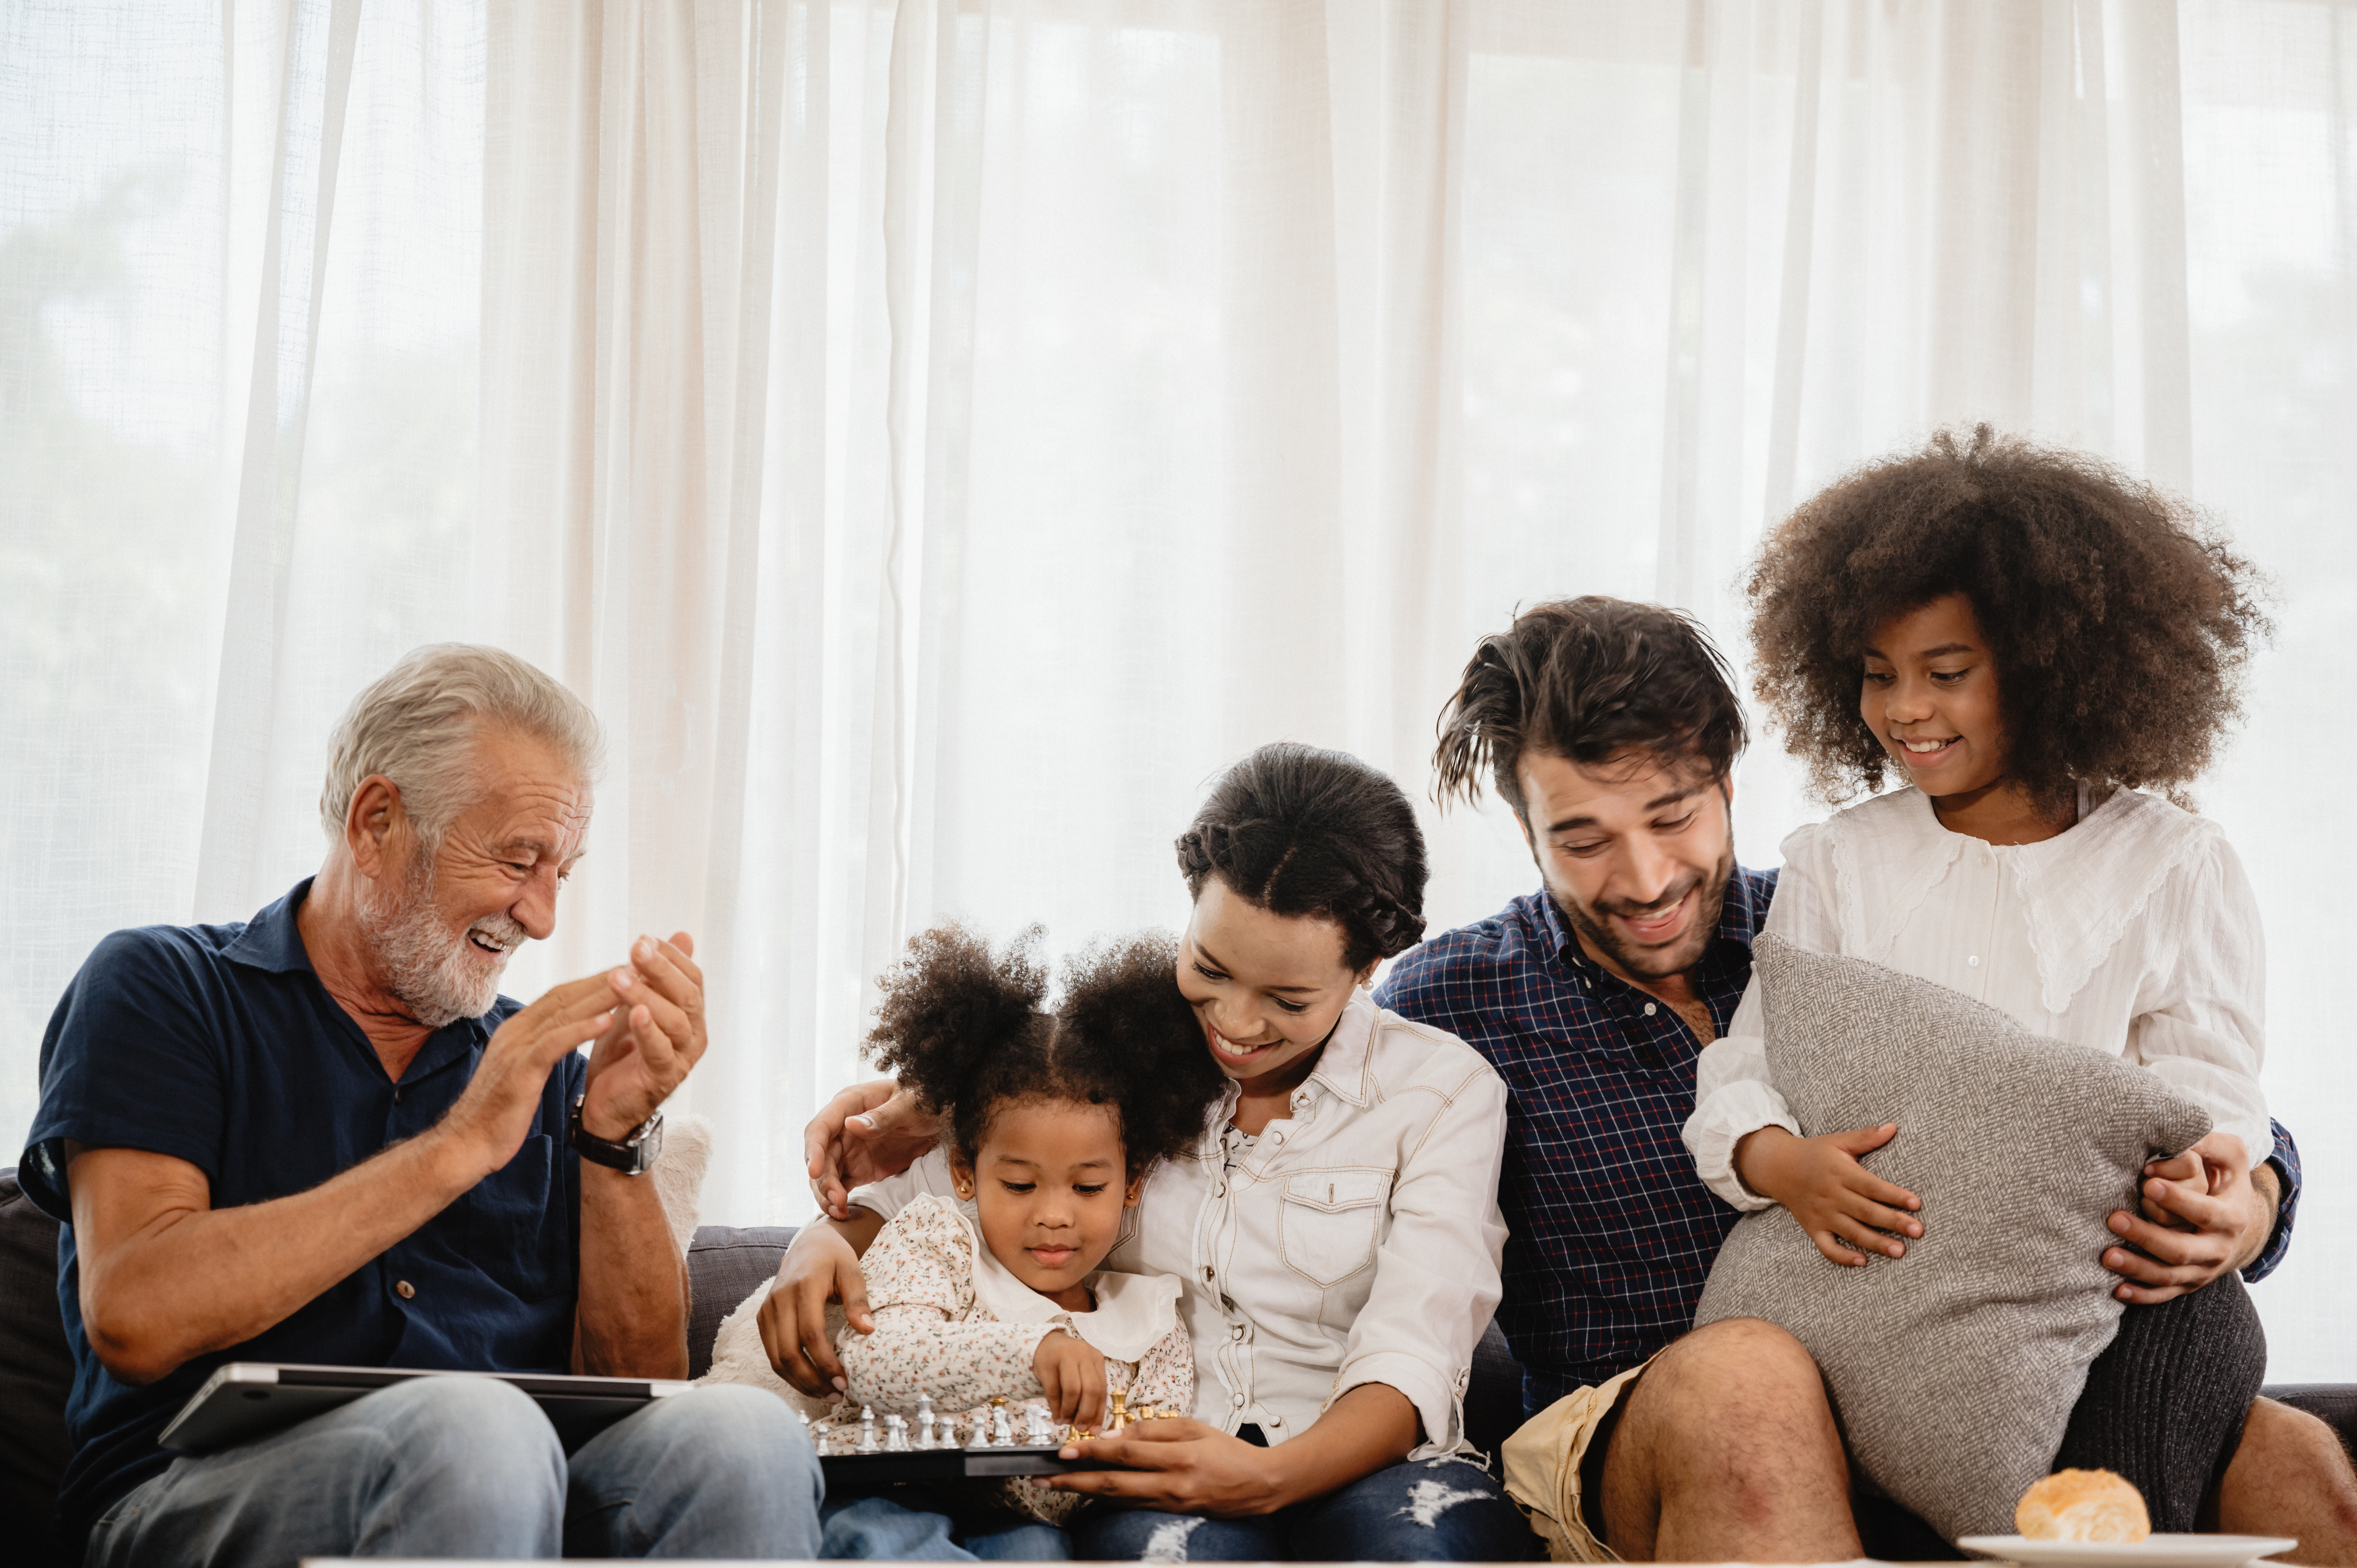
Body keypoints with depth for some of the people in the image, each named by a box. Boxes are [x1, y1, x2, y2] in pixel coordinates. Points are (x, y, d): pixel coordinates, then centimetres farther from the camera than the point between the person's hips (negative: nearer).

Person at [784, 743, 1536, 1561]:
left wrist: (1273, 1476, -28)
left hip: (1358, 1464, 0)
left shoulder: (1443, 1092, 3)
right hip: (1147, 1490, 0)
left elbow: (1409, 1363, -8)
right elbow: (908, 1202, 12)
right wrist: (823, 1243, -14)